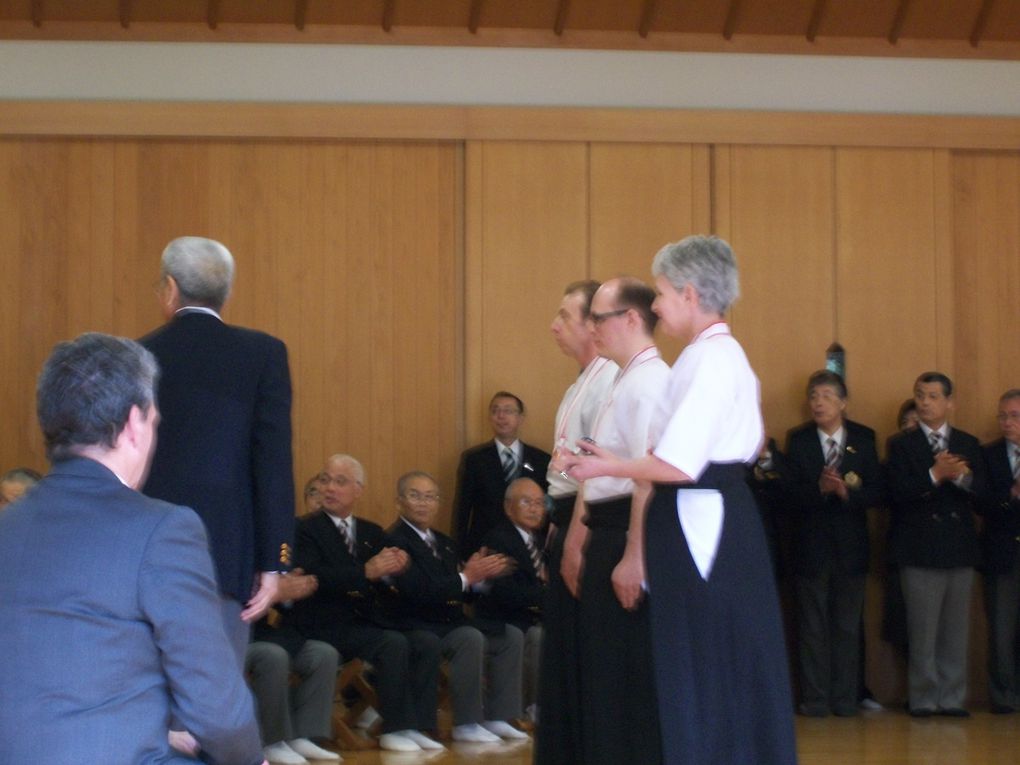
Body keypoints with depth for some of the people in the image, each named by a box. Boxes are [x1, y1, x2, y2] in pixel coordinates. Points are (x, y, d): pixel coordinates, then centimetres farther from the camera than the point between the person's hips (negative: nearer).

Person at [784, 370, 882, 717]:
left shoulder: (863, 439, 4)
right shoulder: (798, 440, 1)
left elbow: (876, 492, -3)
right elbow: (792, 493, -8)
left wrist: (845, 491, -21)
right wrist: (820, 488, -25)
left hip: (850, 545, 1)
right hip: (811, 543, -1)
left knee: (848, 626, 5)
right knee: (812, 626, 3)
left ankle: (845, 699, 11)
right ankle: (814, 698, 7)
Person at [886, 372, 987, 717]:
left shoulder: (969, 444, 11)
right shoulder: (901, 445, 3)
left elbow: (981, 492, 0)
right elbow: (898, 493, -11)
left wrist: (960, 477, -19)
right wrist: (935, 475, -21)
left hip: (960, 549, 3)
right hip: (920, 550, -3)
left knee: (956, 629, 5)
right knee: (922, 629, -2)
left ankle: (952, 698, 11)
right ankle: (923, 698, 5)